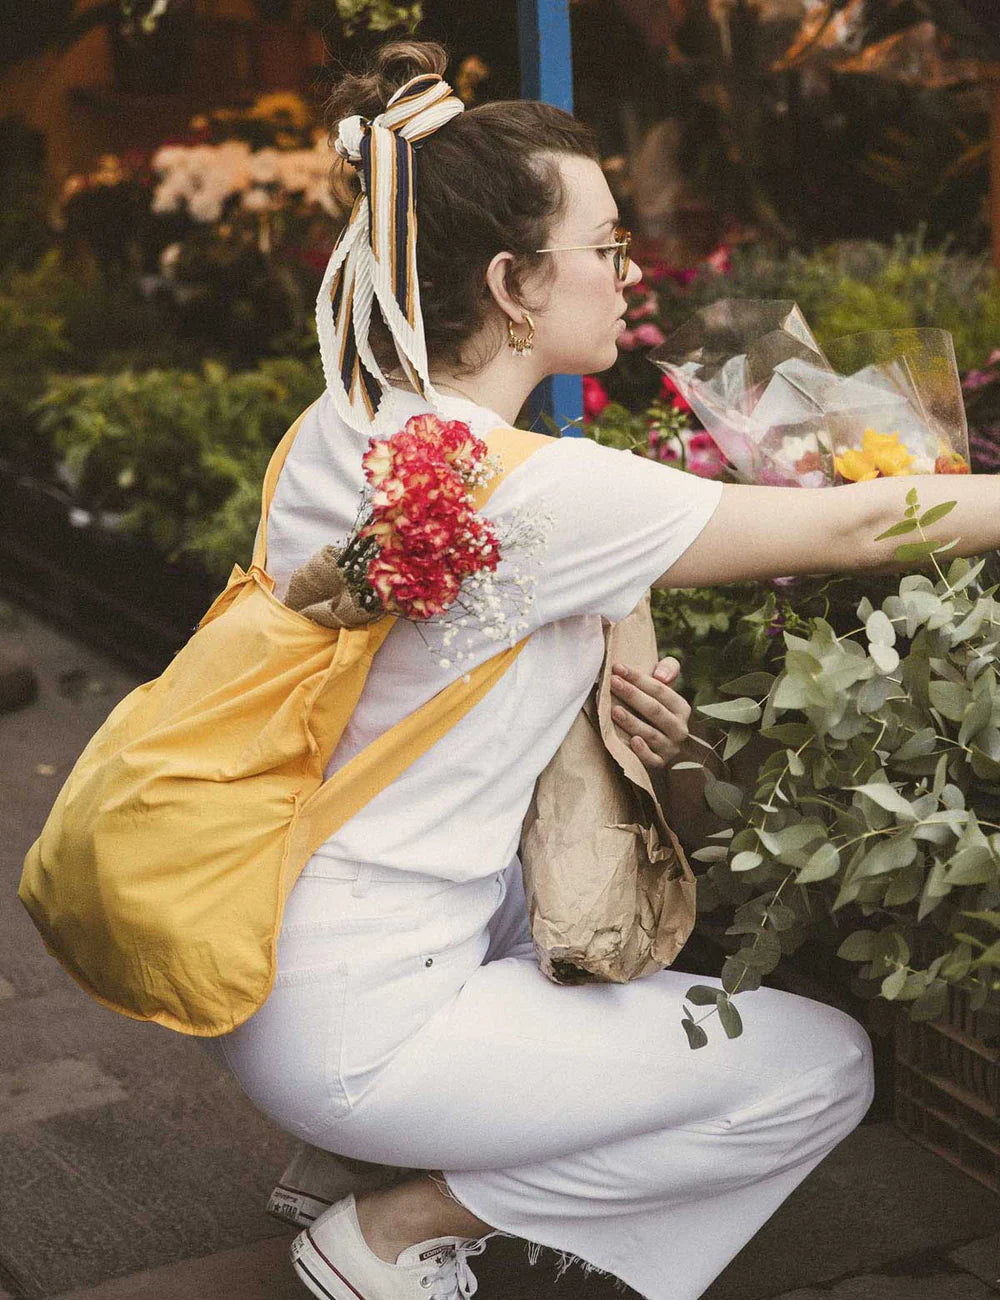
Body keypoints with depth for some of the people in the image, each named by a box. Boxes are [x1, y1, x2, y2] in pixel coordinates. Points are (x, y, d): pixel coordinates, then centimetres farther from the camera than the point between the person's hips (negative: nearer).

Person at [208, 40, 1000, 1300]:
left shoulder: (337, 430, 1)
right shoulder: (525, 491, -24)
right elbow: (850, 527, -16)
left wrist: (586, 666, 3)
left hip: (266, 952, 9)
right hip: (355, 1037, -9)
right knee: (827, 1065, 1)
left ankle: (395, 1160, 21)